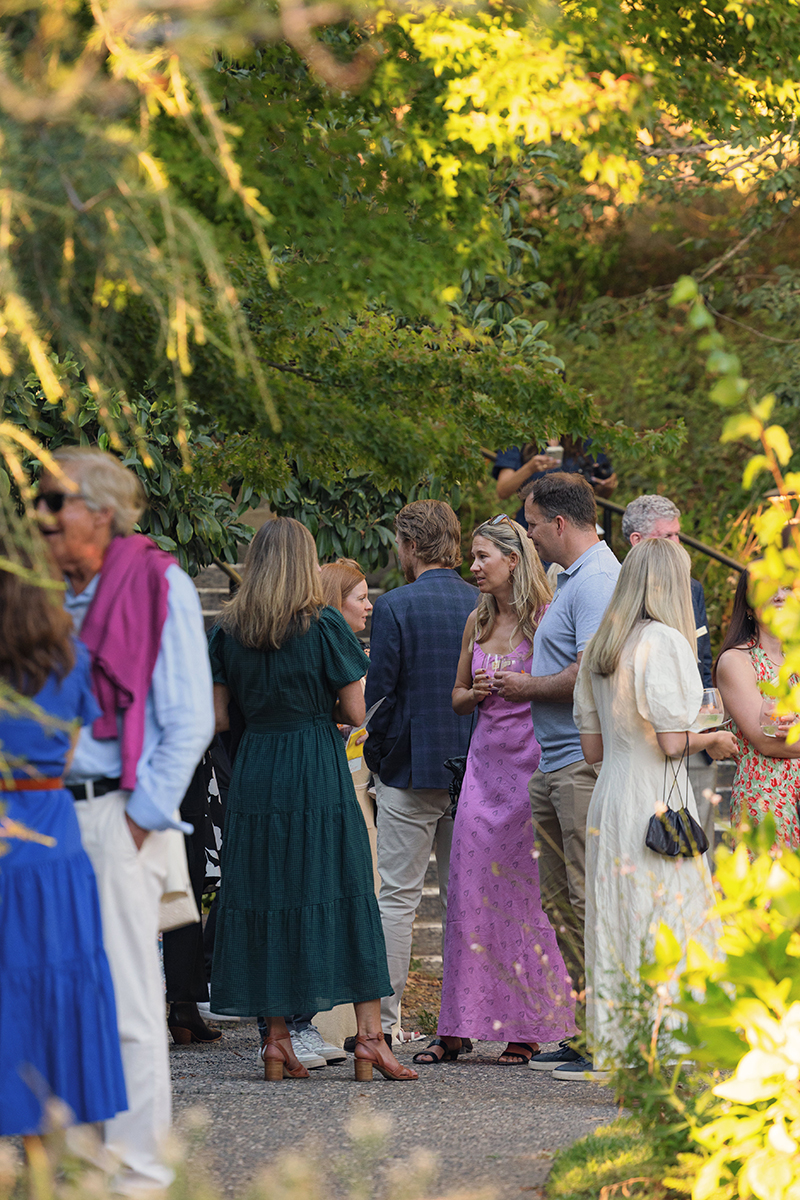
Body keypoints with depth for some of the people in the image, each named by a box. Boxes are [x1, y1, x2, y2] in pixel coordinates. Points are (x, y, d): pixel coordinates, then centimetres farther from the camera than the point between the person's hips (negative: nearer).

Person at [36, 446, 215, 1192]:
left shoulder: (157, 586, -4)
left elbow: (190, 721, -8)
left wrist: (142, 817, -11)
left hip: (119, 814, -6)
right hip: (53, 813, 6)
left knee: (127, 995, -5)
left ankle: (138, 1164, -1)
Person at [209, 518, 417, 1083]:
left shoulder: (228, 630, 2)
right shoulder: (325, 626, -7)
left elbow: (220, 717, 3)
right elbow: (355, 712, -7)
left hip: (255, 773, 3)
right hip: (320, 772, -3)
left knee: (264, 896, 7)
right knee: (343, 894, 1)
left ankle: (277, 1037, 6)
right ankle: (369, 1034, -3)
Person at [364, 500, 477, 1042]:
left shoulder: (395, 606, -10)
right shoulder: (481, 604, 3)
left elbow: (379, 691, -11)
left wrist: (377, 755, 4)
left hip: (412, 768, -5)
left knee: (398, 897, 0)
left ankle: (383, 1018, -1)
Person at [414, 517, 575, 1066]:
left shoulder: (546, 618, -6)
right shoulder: (477, 622, 13)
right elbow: (458, 698, 21)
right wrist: (477, 690, 0)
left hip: (533, 762, -6)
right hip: (486, 759, 6)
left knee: (528, 891, -3)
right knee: (471, 890, 2)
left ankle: (530, 1027, 4)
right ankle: (458, 1027, 5)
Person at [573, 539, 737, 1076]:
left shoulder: (598, 649, 11)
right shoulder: (665, 642, -12)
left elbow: (593, 746, 13)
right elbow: (673, 742, -15)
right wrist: (713, 739, 3)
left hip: (610, 798, 8)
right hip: (657, 801, -8)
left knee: (618, 928, 9)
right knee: (668, 926, -4)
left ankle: (618, 1053, 10)